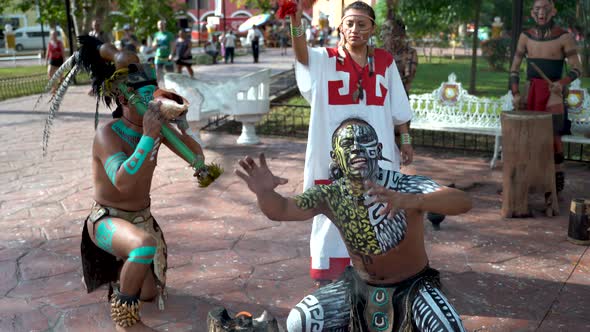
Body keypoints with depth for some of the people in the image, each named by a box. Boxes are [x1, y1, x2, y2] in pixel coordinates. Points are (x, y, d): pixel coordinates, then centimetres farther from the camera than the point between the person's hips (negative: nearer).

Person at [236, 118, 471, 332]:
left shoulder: (404, 186, -25)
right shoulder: (332, 195, -13)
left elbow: (464, 202, -40)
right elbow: (281, 210, -15)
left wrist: (409, 201, -60)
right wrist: (264, 191, -40)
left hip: (412, 287, -3)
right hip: (361, 286, 3)